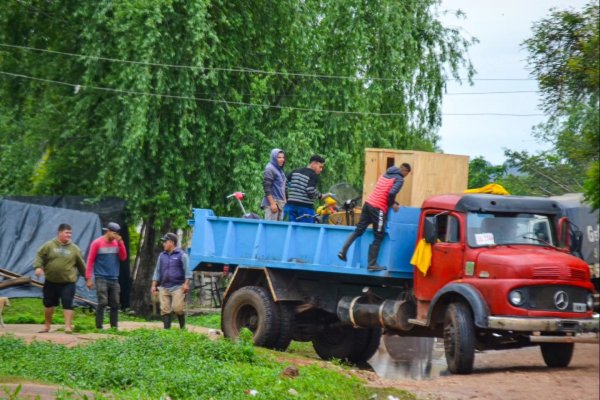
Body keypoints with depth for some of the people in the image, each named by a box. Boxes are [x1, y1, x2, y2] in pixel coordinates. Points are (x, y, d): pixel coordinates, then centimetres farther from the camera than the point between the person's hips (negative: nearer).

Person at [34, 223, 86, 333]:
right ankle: (47, 325, 27)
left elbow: (81, 264, 10)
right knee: (48, 304, 11)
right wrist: (38, 267, -19)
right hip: (51, 282, 1)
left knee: (68, 304, -10)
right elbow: (39, 256, -1)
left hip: (68, 283, -1)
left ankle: (68, 326, -7)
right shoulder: (49, 245, 0)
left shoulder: (74, 249, 3)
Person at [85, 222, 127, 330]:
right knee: (103, 302, -13)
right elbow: (90, 261, -4)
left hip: (114, 279, 5)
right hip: (101, 278, -5)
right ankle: (99, 327, -9)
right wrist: (89, 278, -9)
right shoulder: (97, 243, -5)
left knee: (115, 304, 4)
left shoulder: (117, 243, 8)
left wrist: (120, 243, -7)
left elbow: (123, 257, 4)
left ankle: (114, 326, 11)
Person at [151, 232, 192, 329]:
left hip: (177, 287, -5)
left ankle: (183, 327, 5)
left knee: (177, 308, -14)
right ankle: (166, 329, -1)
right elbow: (157, 271, 19)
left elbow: (187, 271, -4)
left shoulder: (182, 255, 1)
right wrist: (154, 285, 11)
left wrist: (186, 284, -15)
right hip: (164, 288, 5)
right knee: (165, 310, -2)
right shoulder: (162, 256, 16)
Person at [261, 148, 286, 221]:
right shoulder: (269, 169, -8)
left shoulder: (280, 170, 17)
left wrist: (284, 201, 19)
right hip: (272, 202, -9)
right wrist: (272, 203, -20)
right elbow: (267, 188, -15)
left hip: (280, 203, 9)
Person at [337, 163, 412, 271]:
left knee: (359, 230, 15)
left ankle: (343, 251, 7)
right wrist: (392, 204, -2)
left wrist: (392, 202, 19)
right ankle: (372, 264, 1)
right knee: (379, 237, 2)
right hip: (378, 208, -7)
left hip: (368, 203, 7)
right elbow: (391, 193, -20)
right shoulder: (399, 179, -5)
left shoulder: (385, 175, 18)